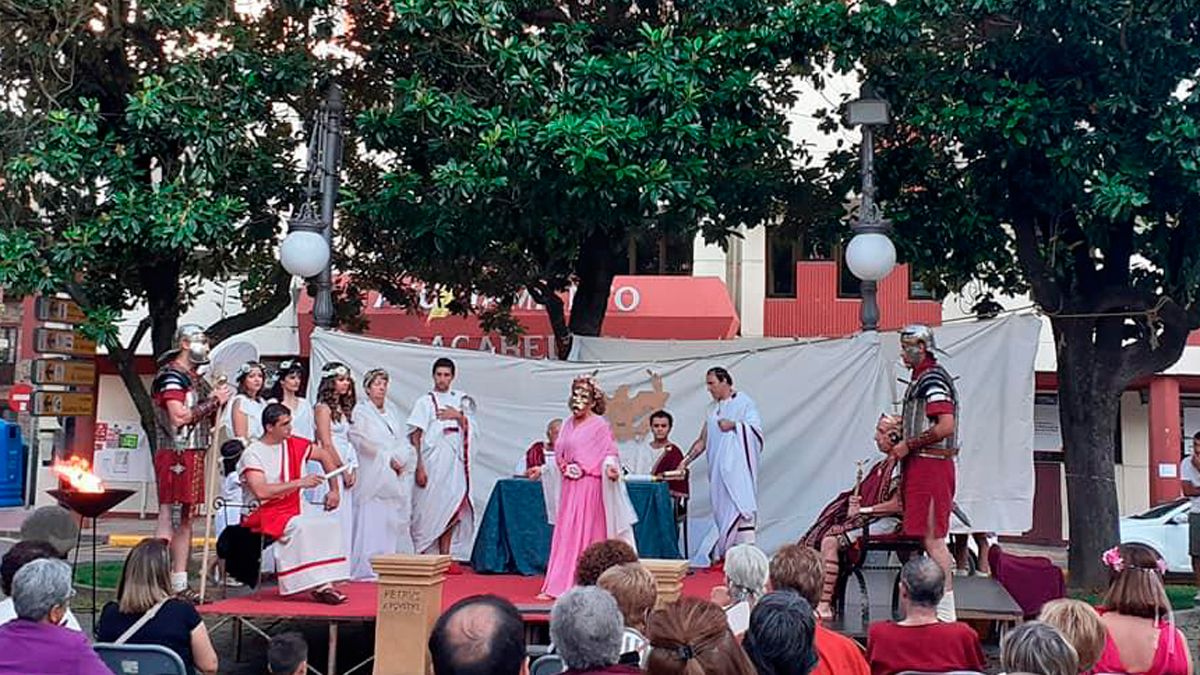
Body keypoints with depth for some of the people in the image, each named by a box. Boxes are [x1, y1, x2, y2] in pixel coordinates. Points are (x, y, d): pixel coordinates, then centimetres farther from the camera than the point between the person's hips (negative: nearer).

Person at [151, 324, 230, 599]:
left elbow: (206, 420, 25)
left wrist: (217, 399, 6)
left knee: (186, 519, 11)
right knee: (168, 517, -8)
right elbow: (179, 416, -21)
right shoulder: (171, 375, -9)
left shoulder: (196, 379, 20)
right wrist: (213, 401, -12)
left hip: (195, 454, 10)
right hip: (175, 455, -10)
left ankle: (179, 583, 16)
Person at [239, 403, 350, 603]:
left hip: (292, 510, 6)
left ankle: (325, 583, -23)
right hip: (265, 514, -6)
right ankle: (317, 585, -27)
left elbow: (325, 455, 22)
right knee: (300, 527, -33)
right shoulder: (252, 454, -10)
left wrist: (334, 490, 14)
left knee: (330, 524, -16)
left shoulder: (294, 445, 8)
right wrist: (300, 483, -22)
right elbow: (261, 491, -23)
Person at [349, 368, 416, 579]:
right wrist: (389, 459, -10)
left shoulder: (392, 410, 17)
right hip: (373, 477, -6)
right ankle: (368, 569, -9)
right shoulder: (361, 412, -1)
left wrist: (400, 460, -4)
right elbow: (364, 443, -9)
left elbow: (403, 442, 13)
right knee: (372, 520, -10)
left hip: (397, 478, 6)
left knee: (398, 520, 3)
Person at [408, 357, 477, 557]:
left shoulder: (460, 401, 13)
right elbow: (415, 436, -5)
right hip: (432, 462, -4)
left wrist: (459, 416, -7)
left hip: (455, 462, 4)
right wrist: (419, 466, -13)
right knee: (428, 510, -5)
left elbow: (473, 432, 11)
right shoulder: (425, 401, 1)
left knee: (451, 510, 4)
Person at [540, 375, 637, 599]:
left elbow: (609, 453, -12)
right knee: (565, 533, 7)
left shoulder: (600, 425, -7)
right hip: (570, 486, 7)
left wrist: (610, 468, -29)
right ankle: (558, 585, 12)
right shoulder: (568, 425, 13)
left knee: (587, 533, -4)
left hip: (590, 486, -7)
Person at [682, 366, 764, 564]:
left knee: (740, 507, -12)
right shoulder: (713, 409, 18)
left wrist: (734, 425, -19)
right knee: (721, 510, 5)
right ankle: (722, 555, 8)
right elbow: (703, 440, 18)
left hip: (737, 466, -6)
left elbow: (756, 429, -10)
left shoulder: (744, 402, -1)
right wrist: (687, 460, 11)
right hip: (718, 468, 6)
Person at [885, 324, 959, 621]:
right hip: (921, 465, 11)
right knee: (929, 537, 13)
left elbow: (946, 426, -22)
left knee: (932, 538, -9)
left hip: (930, 465, -11)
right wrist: (900, 424, 14)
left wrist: (908, 445, -16)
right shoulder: (922, 378, 18)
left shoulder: (933, 379, -14)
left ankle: (946, 612, -5)